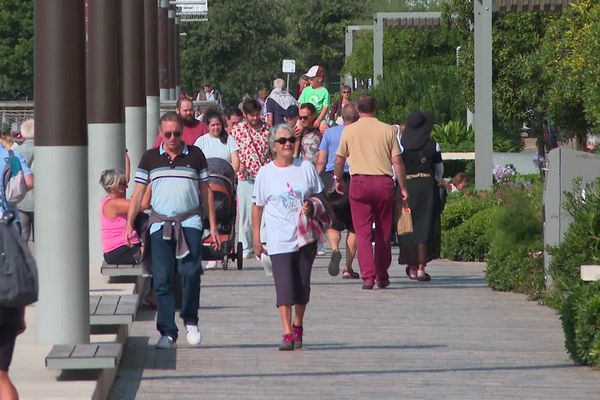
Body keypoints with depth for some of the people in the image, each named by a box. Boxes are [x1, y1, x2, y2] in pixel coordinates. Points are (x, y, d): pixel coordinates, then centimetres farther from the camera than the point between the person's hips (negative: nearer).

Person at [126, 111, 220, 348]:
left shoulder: (195, 155, 8)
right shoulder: (150, 158, 9)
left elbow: (205, 191, 12)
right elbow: (138, 193, 10)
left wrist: (212, 225, 10)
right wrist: (129, 224, 1)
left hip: (190, 222, -1)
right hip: (160, 223, 1)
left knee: (190, 271, -16)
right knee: (162, 278, -3)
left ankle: (190, 320, 6)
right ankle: (167, 332, 2)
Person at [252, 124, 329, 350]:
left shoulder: (306, 168, 4)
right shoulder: (265, 173, 1)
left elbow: (319, 197, 13)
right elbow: (258, 207, 7)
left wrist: (311, 208, -10)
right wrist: (256, 239, 4)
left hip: (305, 236, 2)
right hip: (279, 239, -2)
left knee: (302, 285, 8)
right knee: (284, 287, -11)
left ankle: (297, 326, 27)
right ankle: (287, 334, -11)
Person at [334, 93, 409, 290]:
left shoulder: (349, 130, 3)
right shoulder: (387, 130, 3)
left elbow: (339, 159, 11)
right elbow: (397, 161, 1)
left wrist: (338, 180, 28)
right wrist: (403, 188, 8)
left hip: (359, 183, -1)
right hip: (384, 183, 1)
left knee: (363, 232, -2)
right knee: (383, 233, 12)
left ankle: (368, 276, -14)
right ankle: (382, 276, 19)